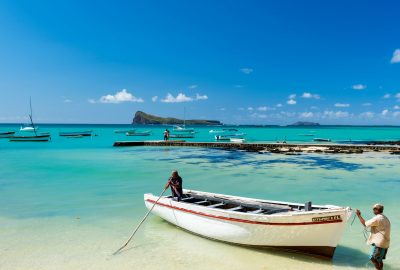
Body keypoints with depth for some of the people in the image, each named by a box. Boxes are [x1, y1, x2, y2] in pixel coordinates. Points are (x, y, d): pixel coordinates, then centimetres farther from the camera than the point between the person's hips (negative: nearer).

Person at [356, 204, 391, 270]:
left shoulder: (377, 218, -16)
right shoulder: (385, 218, 14)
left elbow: (365, 224, -11)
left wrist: (359, 215, -2)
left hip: (379, 243, -10)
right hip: (385, 243, 10)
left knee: (373, 258, -4)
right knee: (379, 259, 17)